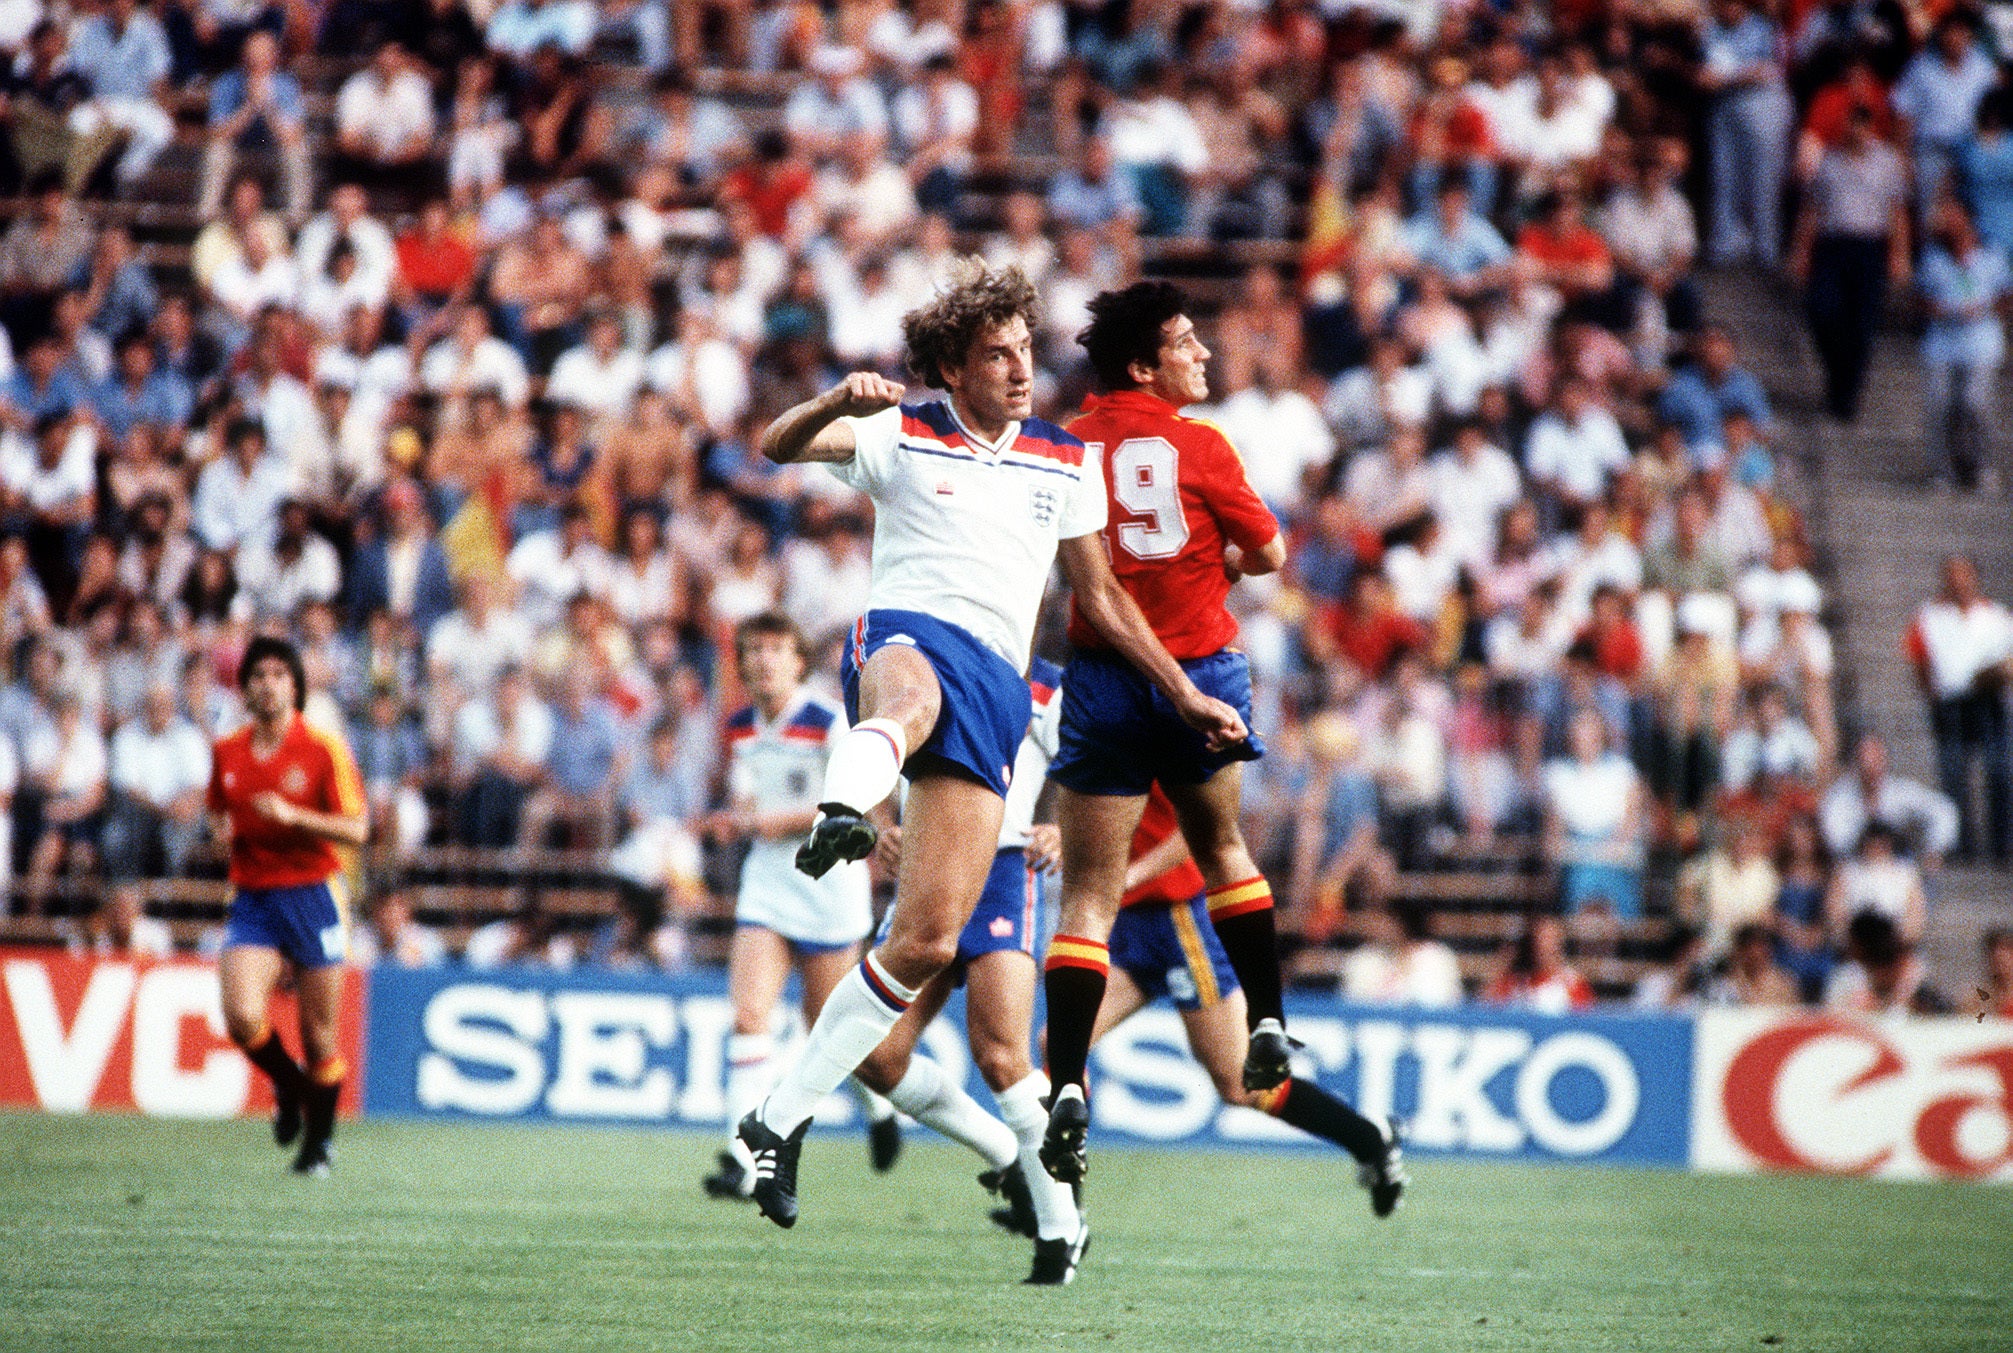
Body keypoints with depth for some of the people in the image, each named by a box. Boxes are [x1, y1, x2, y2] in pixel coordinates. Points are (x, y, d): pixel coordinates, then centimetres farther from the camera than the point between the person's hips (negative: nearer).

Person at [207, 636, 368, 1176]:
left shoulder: (324, 749, -6)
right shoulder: (226, 753, 6)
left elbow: (357, 829, -9)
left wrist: (293, 816, -20)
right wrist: (227, 830, 5)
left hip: (312, 896, -2)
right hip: (252, 899, 2)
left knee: (318, 1035, 2)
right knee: (243, 1019, -18)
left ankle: (318, 1142, 24)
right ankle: (289, 1086, 14)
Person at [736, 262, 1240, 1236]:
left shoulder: (1066, 462, 20)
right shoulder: (903, 437, 8)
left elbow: (1101, 595, 29)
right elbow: (779, 447, -8)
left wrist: (1185, 696, 26)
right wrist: (838, 403, -29)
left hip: (995, 690, 3)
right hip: (906, 638, -3)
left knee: (929, 943, -7)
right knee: (911, 690, -46)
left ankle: (784, 1117, 4)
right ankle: (839, 817, -80)